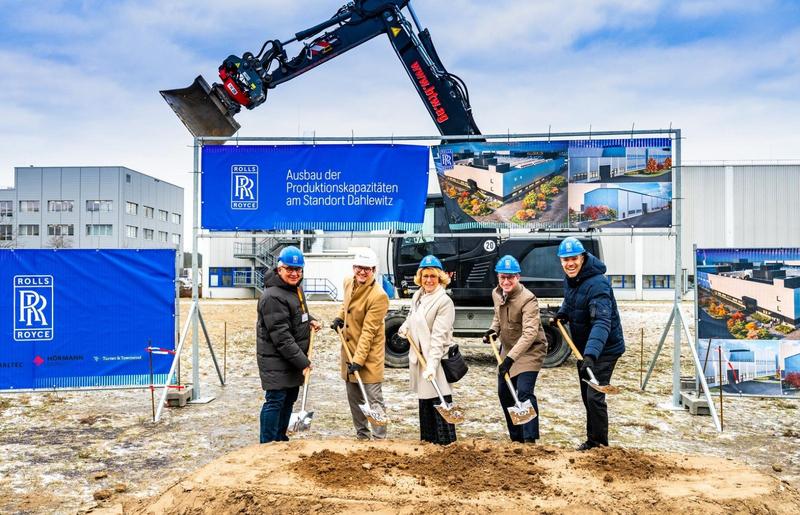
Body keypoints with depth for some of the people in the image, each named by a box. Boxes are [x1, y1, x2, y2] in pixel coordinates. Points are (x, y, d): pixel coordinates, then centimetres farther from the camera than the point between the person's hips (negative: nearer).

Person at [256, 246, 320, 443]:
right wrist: (303, 361, -23)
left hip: (293, 360, 9)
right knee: (275, 400, -4)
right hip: (276, 361, -9)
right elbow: (281, 336, -24)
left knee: (289, 399, 17)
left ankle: (280, 439, 30)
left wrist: (309, 320, 6)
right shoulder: (273, 297, -22)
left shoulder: (295, 288, 9)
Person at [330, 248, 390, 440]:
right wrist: (340, 317, 9)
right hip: (349, 349, 8)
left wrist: (359, 359, -24)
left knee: (374, 399, -2)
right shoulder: (348, 282, 1)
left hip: (369, 354, -8)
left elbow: (368, 331, -23)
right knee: (354, 399, 17)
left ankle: (380, 439, 9)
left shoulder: (378, 296, -22)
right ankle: (362, 435, 32)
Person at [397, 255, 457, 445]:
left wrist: (432, 364, -27)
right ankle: (427, 439, 31)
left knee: (440, 401, -5)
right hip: (419, 357, 8)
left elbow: (439, 336, -21)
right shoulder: (417, 296, 9)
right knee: (424, 400, 18)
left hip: (437, 359, -8)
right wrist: (404, 328, 6)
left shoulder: (444, 302, -15)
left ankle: (447, 442, 5)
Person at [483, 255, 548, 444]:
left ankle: (530, 439, -14)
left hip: (530, 350, -8)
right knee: (504, 393, 12)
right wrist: (493, 330, -3)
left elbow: (530, 333, -34)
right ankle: (516, 438, 26)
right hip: (508, 349, 8)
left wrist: (510, 357, -40)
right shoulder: (496, 294, -2)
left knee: (524, 391, -21)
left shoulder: (528, 299, -26)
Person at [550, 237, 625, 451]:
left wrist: (591, 355, -51)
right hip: (583, 348, 9)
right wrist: (562, 314, 0)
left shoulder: (597, 284, -29)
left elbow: (602, 323, -40)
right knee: (586, 396, 18)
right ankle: (592, 438, 34)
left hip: (604, 350, -9)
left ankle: (599, 443, 7)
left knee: (594, 396, -10)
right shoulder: (569, 278, -1)